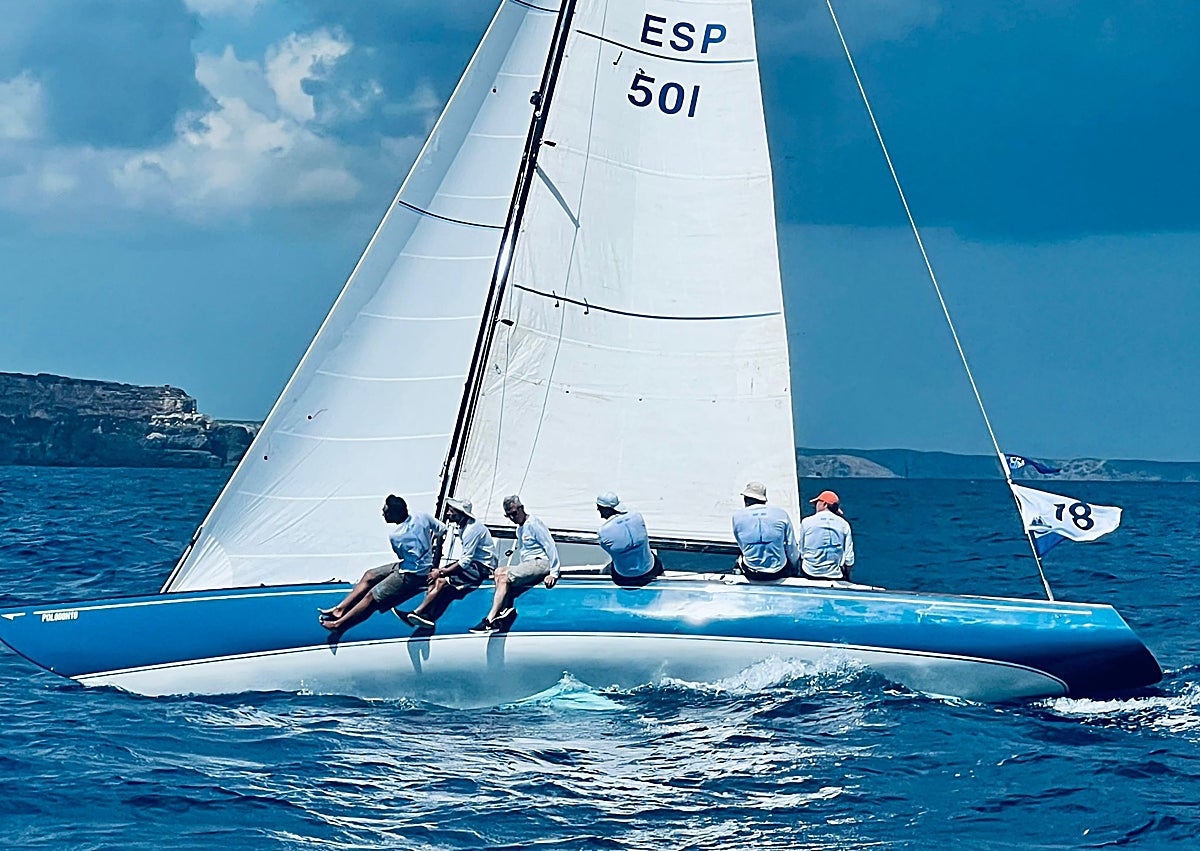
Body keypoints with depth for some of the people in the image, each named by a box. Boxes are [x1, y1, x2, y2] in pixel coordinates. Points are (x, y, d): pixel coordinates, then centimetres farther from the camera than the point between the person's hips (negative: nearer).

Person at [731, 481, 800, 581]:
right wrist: (794, 571, 18)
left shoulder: (737, 516, -5)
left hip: (752, 575, 1)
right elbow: (791, 548, 2)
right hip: (778, 572, -1)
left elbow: (742, 546, 8)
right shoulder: (782, 514, -6)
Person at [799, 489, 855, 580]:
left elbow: (802, 551, 6)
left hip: (810, 573, 0)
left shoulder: (806, 522, 0)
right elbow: (849, 559, 3)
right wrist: (846, 577, 17)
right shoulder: (844, 524, 3)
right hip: (835, 575, 0)